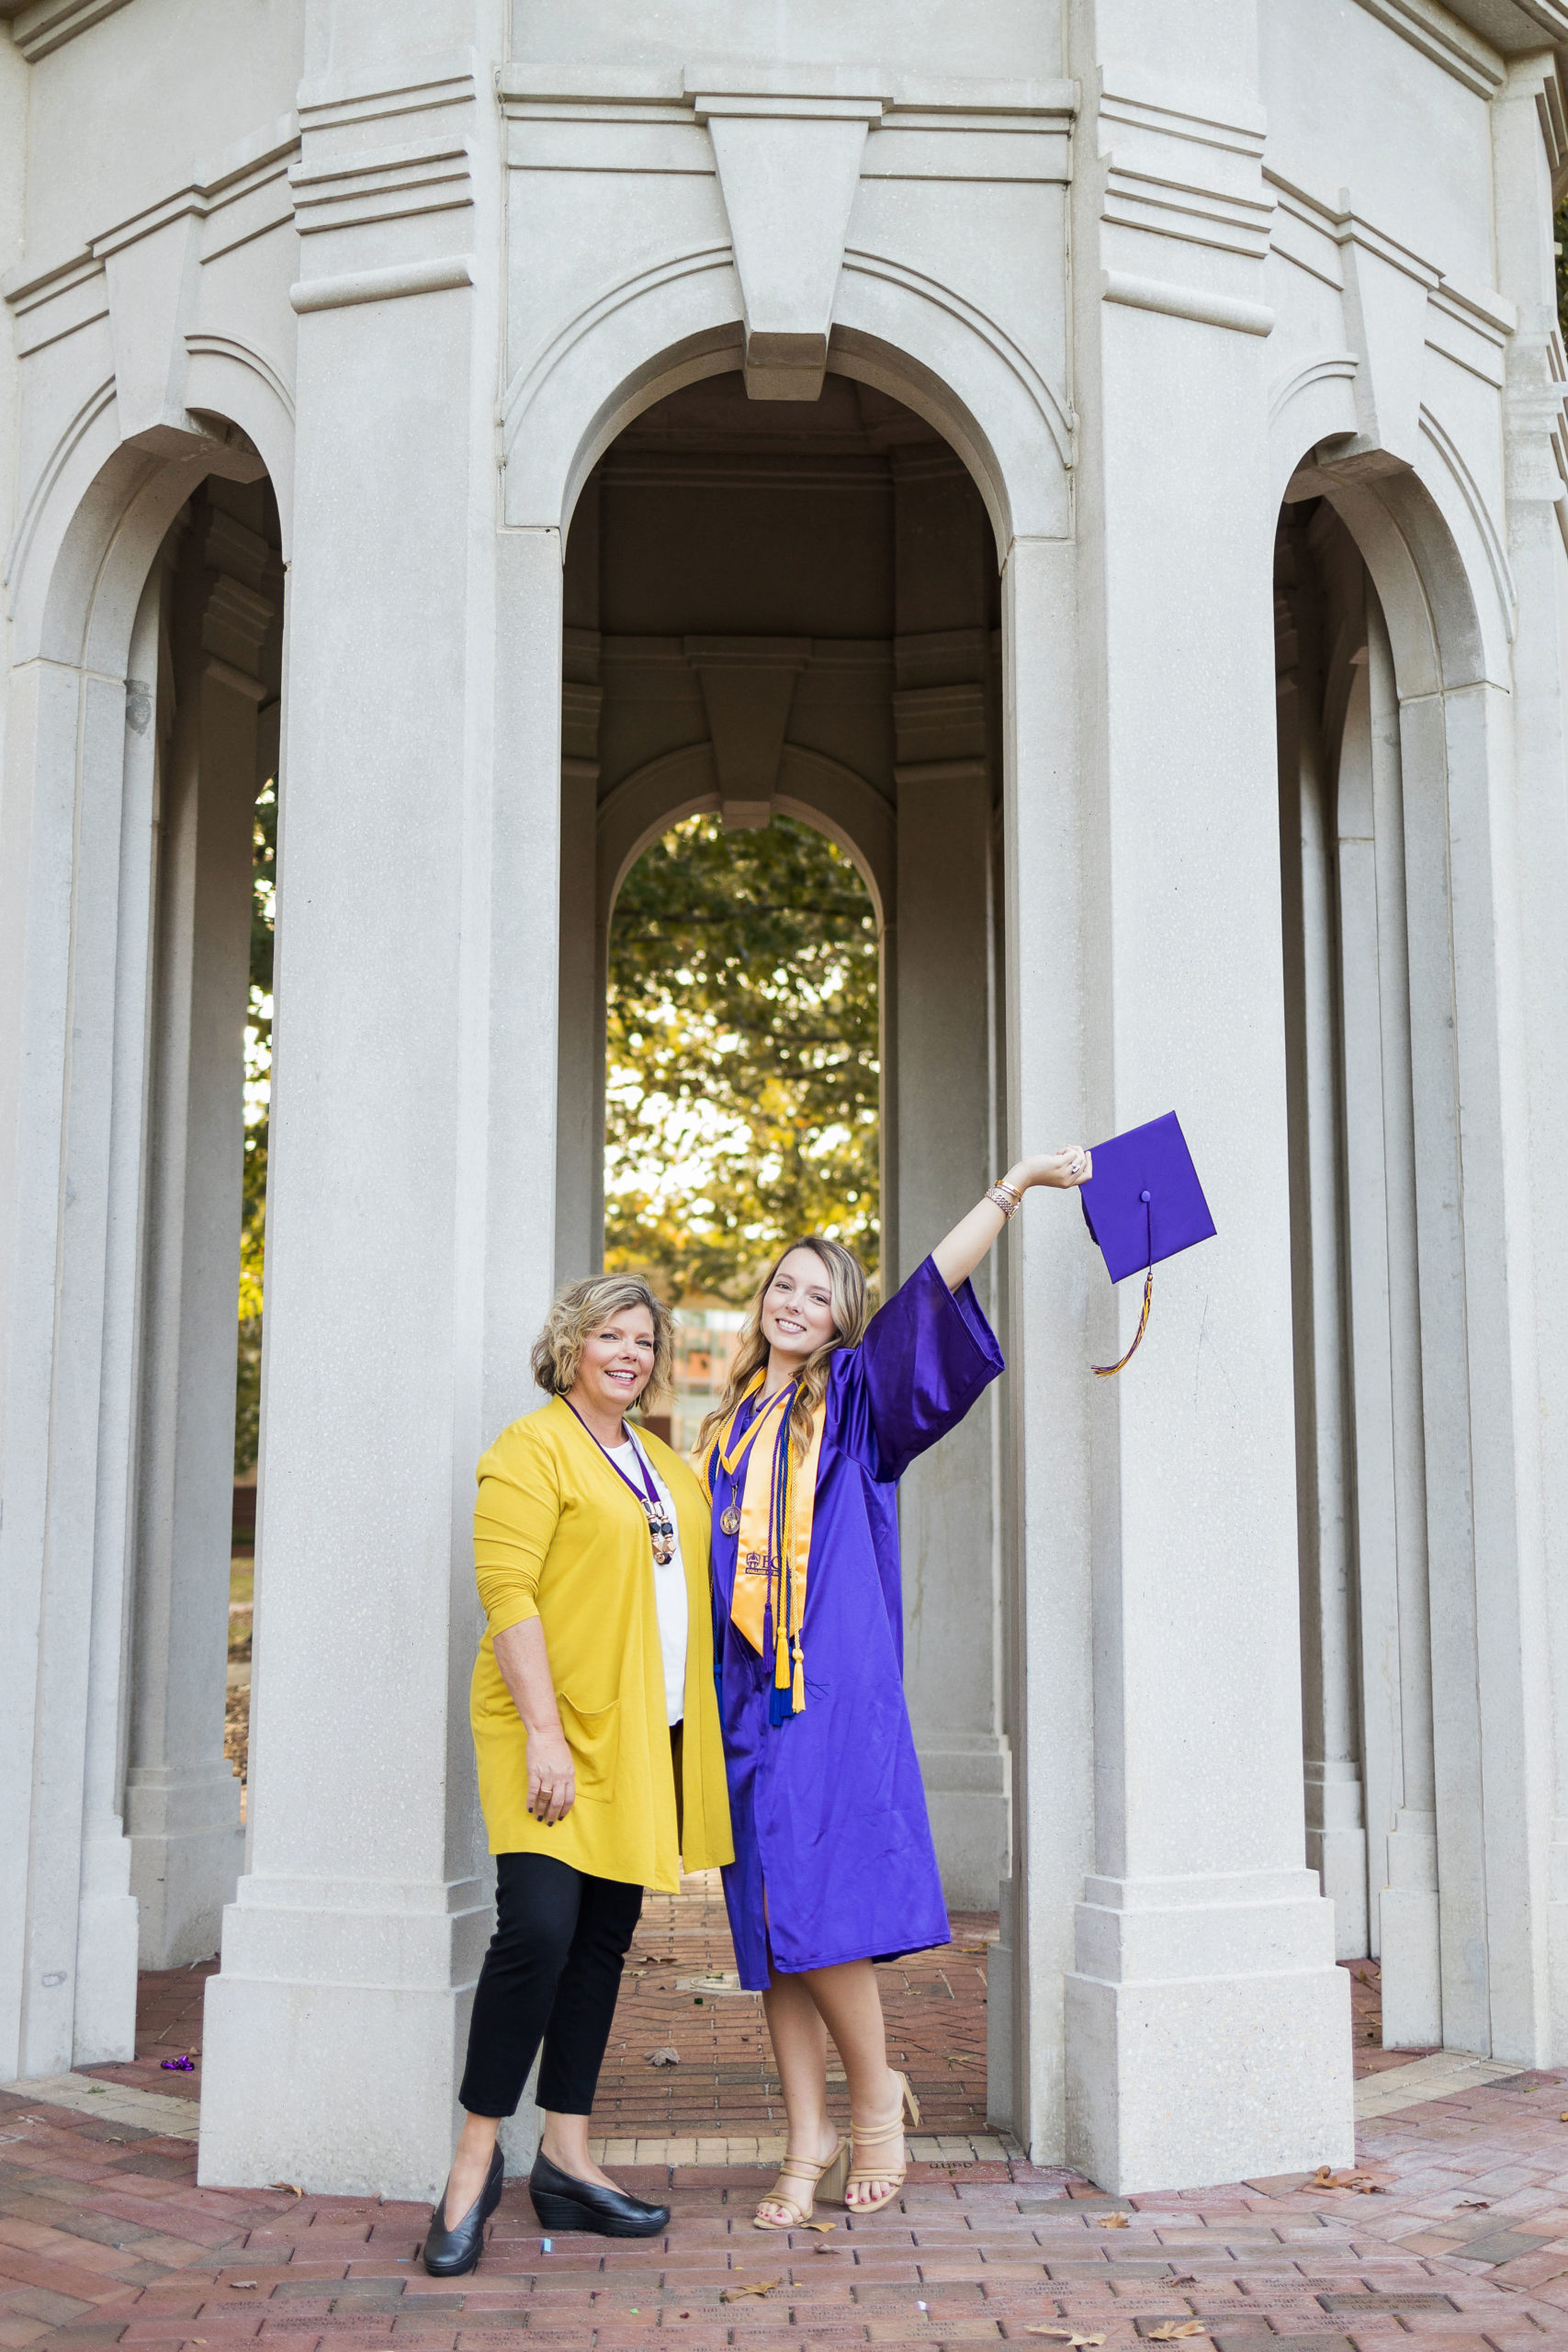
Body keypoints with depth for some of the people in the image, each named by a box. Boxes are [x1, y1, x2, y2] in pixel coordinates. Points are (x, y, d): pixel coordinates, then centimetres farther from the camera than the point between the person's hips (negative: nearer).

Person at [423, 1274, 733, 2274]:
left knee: (604, 1940, 9)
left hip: (641, 1739, 7)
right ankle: (475, 2161, 0)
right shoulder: (533, 1449, -5)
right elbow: (507, 1592, -14)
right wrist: (542, 1731, -20)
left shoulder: (668, 1467, 18)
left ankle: (567, 2160, 17)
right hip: (554, 1732, -7)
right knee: (538, 1929, -15)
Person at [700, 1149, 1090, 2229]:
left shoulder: (855, 1397, 5)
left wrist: (1014, 1186, -13)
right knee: (771, 1924, 4)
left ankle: (878, 2091, 11)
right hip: (749, 1696, 5)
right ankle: (810, 2141, 13)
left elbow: (933, 1290, -6)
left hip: (837, 1695, -5)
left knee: (813, 1906, -11)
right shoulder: (733, 1426, 17)